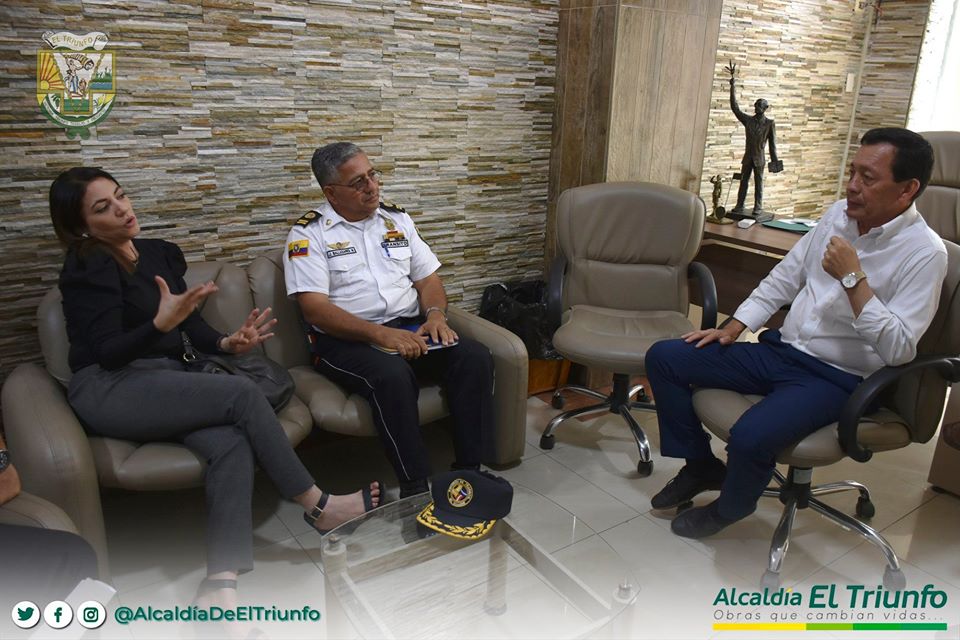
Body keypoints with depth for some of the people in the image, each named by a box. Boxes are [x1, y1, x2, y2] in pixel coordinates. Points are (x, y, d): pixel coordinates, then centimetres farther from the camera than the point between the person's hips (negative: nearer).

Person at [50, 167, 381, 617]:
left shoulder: (161, 254, 14)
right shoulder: (88, 266, -6)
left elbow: (194, 325, 9)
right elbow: (107, 352, -15)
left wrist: (227, 343, -13)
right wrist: (161, 324, -33)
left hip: (165, 386, 6)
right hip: (109, 391, -6)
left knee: (232, 444, -26)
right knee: (241, 393, -26)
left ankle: (220, 584, -30)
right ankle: (317, 505, -13)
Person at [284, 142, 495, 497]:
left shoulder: (397, 219, 16)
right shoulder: (308, 234, -1)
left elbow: (428, 278, 16)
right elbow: (314, 308, -12)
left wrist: (435, 314, -8)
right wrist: (379, 334, -24)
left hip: (410, 328, 5)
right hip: (347, 339, -5)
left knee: (475, 356, -20)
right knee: (392, 374, -36)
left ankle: (470, 469, -12)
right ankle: (415, 488, -23)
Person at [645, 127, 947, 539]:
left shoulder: (924, 253, -13)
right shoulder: (840, 214, 6)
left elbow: (898, 349, -21)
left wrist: (853, 279, -25)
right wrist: (732, 328, 5)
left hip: (837, 378, -7)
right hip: (781, 350, 7)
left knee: (751, 435, -33)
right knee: (663, 358, -4)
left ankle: (731, 506, 4)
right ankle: (700, 465, 13)